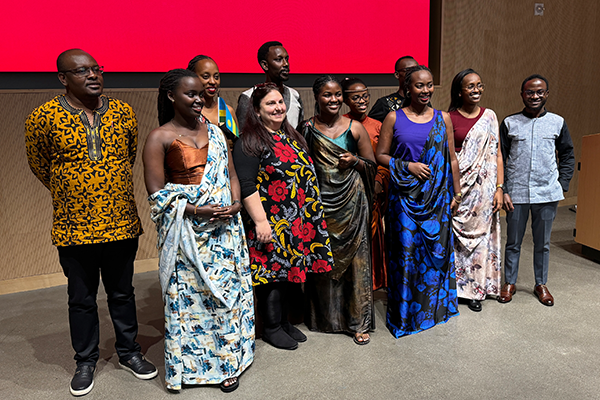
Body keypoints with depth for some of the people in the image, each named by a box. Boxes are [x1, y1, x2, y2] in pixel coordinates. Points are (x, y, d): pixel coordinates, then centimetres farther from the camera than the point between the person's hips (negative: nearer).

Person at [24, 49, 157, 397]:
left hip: (123, 225, 2)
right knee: (82, 299, 14)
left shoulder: (125, 113, 0)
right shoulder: (43, 118, -8)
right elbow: (39, 165, 7)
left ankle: (129, 352, 36)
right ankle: (86, 361, 34)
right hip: (75, 230, -1)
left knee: (122, 293, 17)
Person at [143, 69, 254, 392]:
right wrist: (199, 211, -18)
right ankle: (191, 363, 25)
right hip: (186, 231, -4)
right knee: (190, 295, 5)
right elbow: (157, 193, -9)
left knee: (228, 289, 9)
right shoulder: (160, 137, -4)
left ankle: (226, 361, 25)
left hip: (225, 226, 4)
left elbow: (231, 173, 12)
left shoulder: (214, 131, 11)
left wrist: (235, 203, -7)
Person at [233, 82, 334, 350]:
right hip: (271, 223, -8)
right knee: (273, 270, 2)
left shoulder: (292, 137, 15)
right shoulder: (250, 143, -11)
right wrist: (260, 221, -22)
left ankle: (284, 320, 31)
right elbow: (246, 186, -18)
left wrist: (312, 215, 19)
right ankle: (271, 327, 20)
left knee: (292, 270, 15)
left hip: (299, 222, 8)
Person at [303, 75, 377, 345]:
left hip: (351, 203, 0)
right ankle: (323, 316, 28)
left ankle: (358, 322, 16)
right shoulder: (306, 129, 2)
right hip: (320, 203, 0)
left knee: (354, 258, 2)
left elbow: (372, 165, 7)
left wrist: (355, 161, -10)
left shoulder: (354, 128, 2)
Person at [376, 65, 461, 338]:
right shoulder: (394, 118, 0)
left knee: (437, 247, 9)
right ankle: (405, 312, 18)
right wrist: (407, 166, -13)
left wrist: (457, 193, 8)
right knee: (406, 250, 2)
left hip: (437, 196, 3)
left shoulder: (442, 119, 7)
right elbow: (381, 155, 1)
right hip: (405, 195, -2)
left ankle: (434, 305, 29)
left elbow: (452, 159, 10)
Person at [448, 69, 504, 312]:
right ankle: (455, 286, 18)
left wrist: (499, 188, 1)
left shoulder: (490, 116, 8)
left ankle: (476, 289, 22)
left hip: (484, 188, 3)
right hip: (457, 187, -3)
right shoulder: (448, 118, -2)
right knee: (456, 235, 2)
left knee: (480, 235, 8)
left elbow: (497, 155, 7)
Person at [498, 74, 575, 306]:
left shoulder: (557, 122, 5)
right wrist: (503, 190, -5)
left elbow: (567, 156, 13)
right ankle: (509, 283, 25)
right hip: (516, 193, -1)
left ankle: (541, 284, 28)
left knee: (543, 243, 12)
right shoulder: (509, 123, 1)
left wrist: (562, 184, 2)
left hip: (547, 194, 1)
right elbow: (500, 159, 2)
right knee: (513, 242, 9)